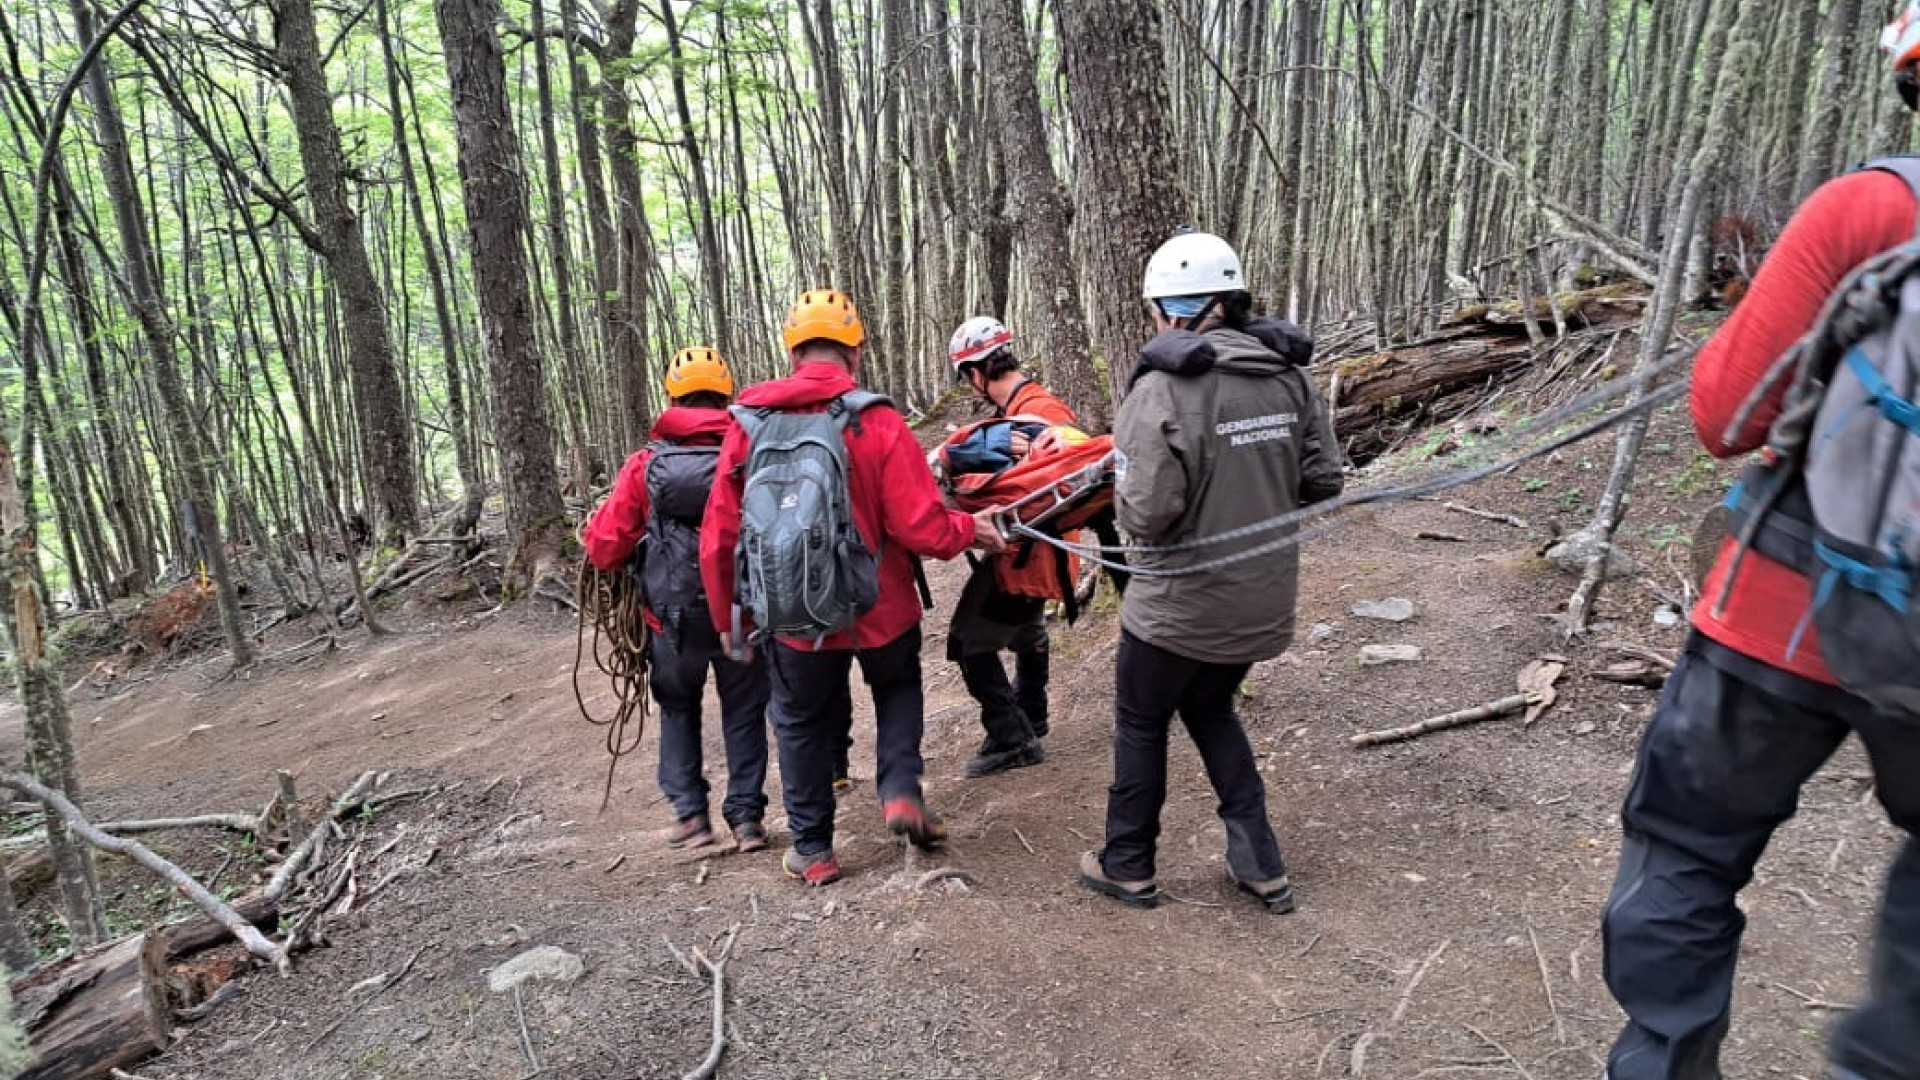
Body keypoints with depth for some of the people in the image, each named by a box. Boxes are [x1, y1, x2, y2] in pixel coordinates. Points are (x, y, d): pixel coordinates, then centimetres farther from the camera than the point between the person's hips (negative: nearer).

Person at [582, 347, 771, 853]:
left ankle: (690, 813, 19)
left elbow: (604, 550, -7)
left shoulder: (646, 464, -7)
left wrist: (591, 532, 15)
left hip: (675, 616, 0)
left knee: (678, 709, 22)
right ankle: (746, 815, 17)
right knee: (744, 713, 17)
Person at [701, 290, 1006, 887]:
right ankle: (901, 790, 12)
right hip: (880, 611, -1)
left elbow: (718, 538, -5)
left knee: (804, 723, 21)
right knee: (898, 687, 29)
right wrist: (970, 529, 2)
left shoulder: (748, 427, -7)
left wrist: (728, 618, 9)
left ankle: (812, 849, 30)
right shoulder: (878, 423, -15)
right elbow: (921, 528, -19)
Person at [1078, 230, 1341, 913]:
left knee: (1140, 722, 16)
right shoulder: (1289, 376, -3)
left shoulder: (1162, 389, -21)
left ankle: (1128, 867, 30)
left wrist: (1123, 490, -2)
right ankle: (1260, 864, 27)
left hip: (1180, 601, -6)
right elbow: (1322, 481, 0)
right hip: (1262, 598, 6)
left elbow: (1145, 512, -24)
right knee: (1211, 710, 26)